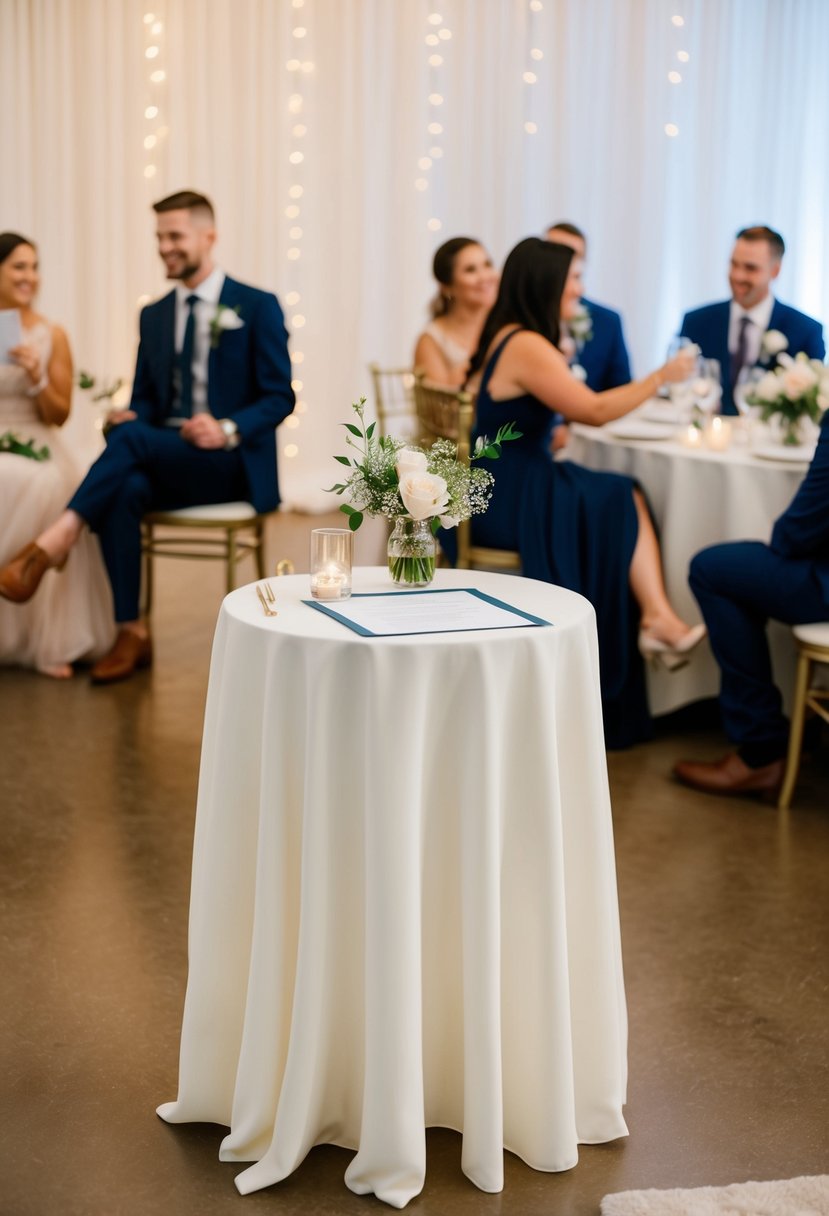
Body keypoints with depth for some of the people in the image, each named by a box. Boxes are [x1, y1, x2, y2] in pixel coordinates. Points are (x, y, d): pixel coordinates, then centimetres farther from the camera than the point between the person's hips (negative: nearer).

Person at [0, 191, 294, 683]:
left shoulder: (258, 307, 1)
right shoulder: (154, 315, 17)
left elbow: (280, 397, -4)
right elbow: (144, 399, 16)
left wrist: (229, 430, -22)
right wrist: (129, 417, -8)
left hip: (234, 464, -4)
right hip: (164, 460, 4)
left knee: (131, 438, -32)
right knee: (124, 489, -31)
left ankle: (54, 542, -29)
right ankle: (132, 635, -25)